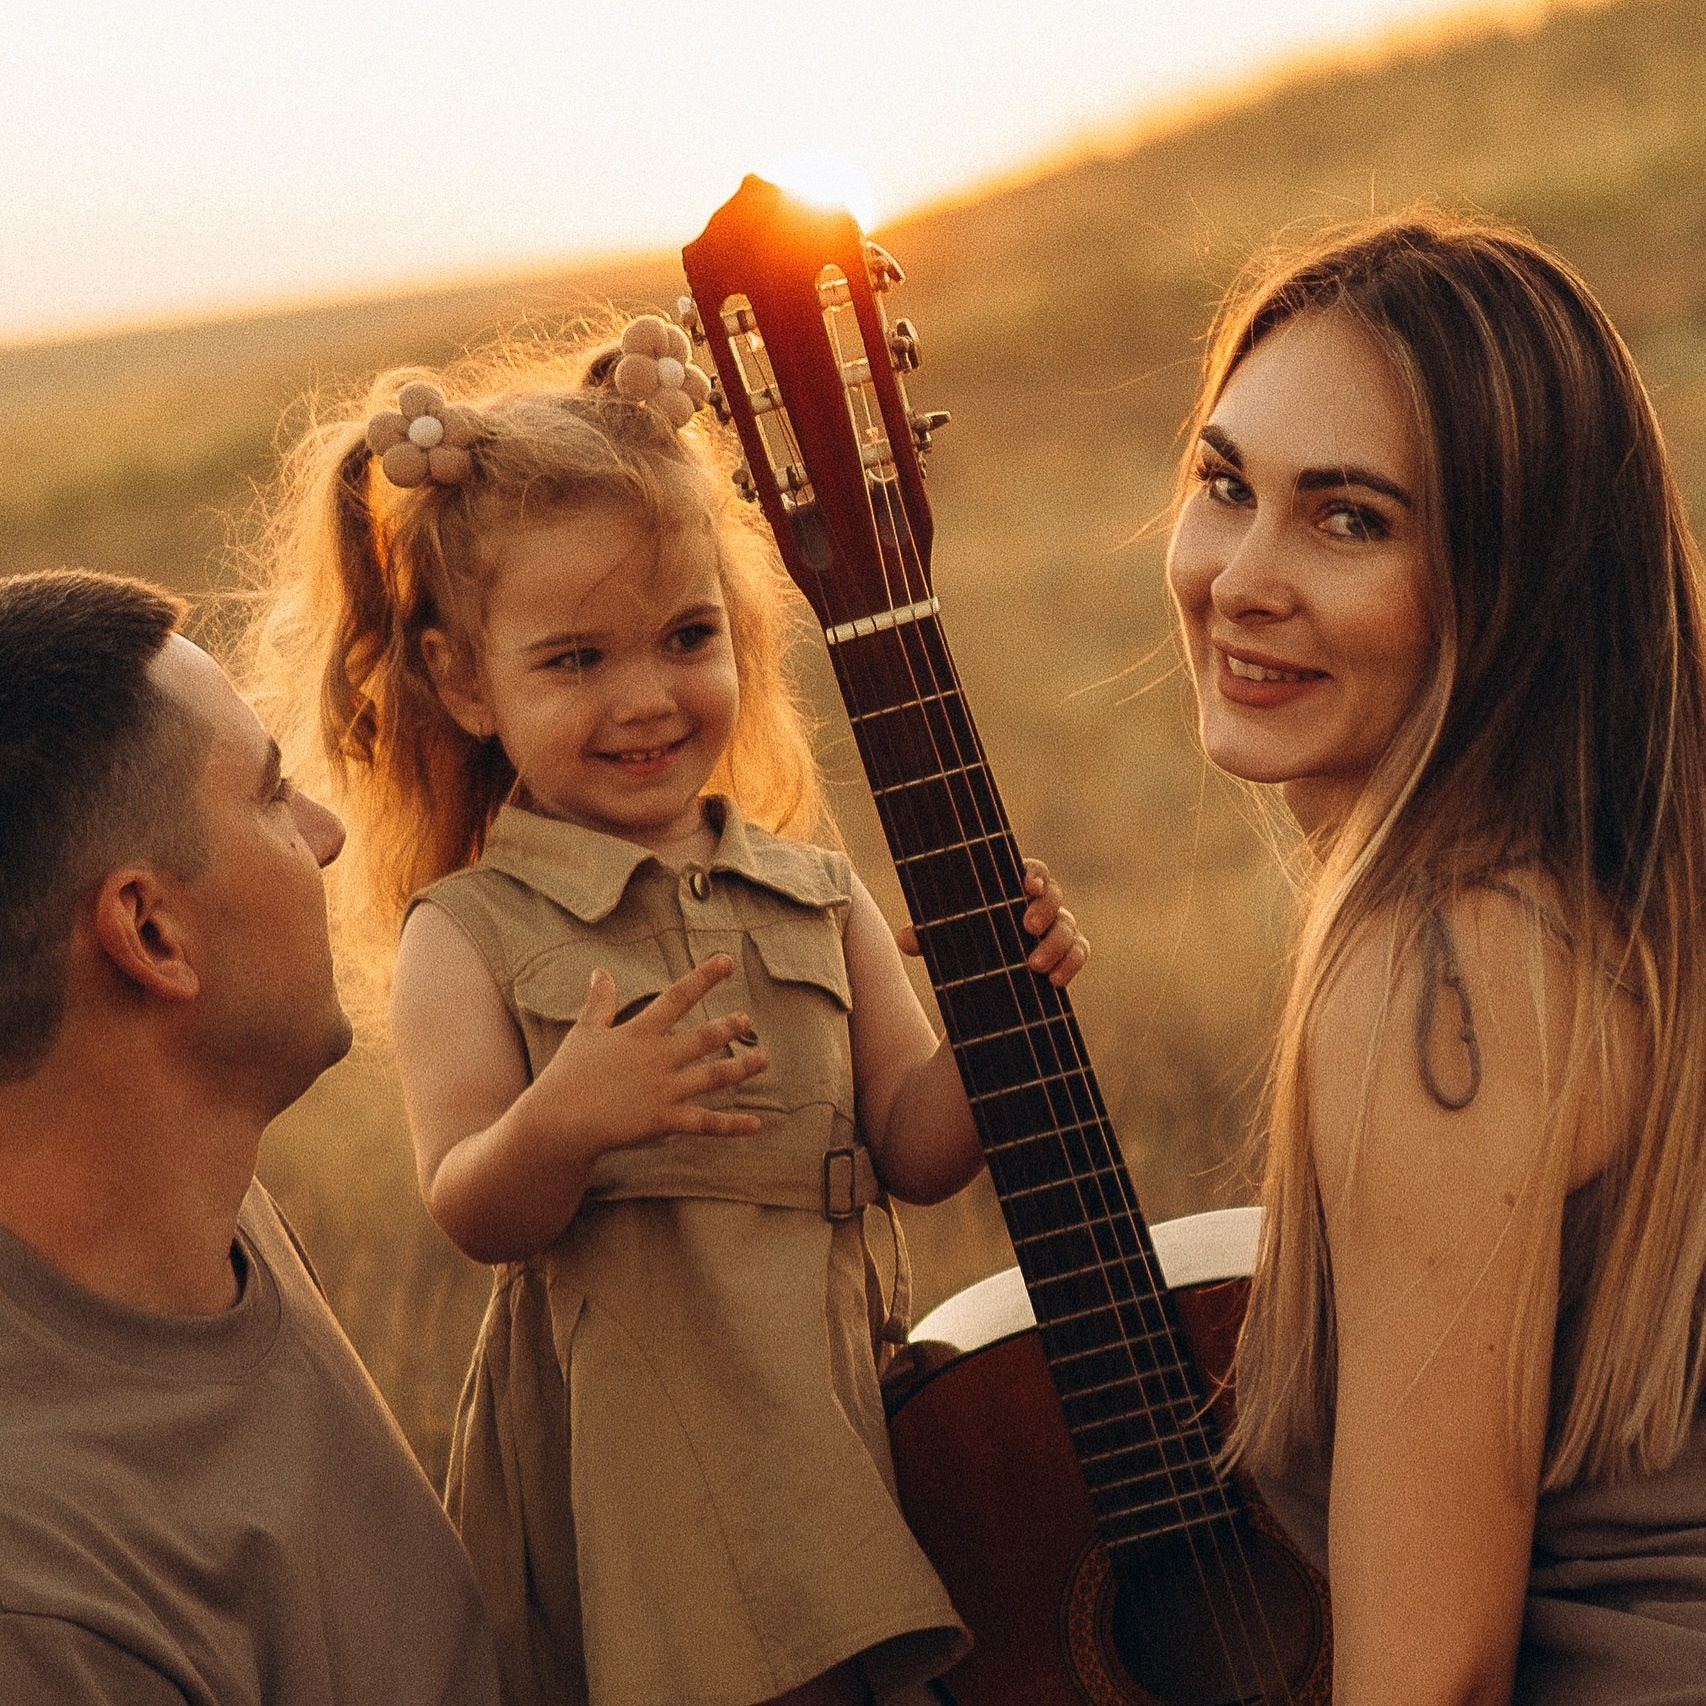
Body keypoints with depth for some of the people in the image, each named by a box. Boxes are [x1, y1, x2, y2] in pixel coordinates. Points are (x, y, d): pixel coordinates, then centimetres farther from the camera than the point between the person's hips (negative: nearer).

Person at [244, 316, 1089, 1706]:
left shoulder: (820, 900, 8)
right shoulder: (470, 937, -3)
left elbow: (918, 1152, 5)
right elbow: (474, 1217, -12)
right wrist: (565, 1123, -32)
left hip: (832, 1416, 4)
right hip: (624, 1450, -3)